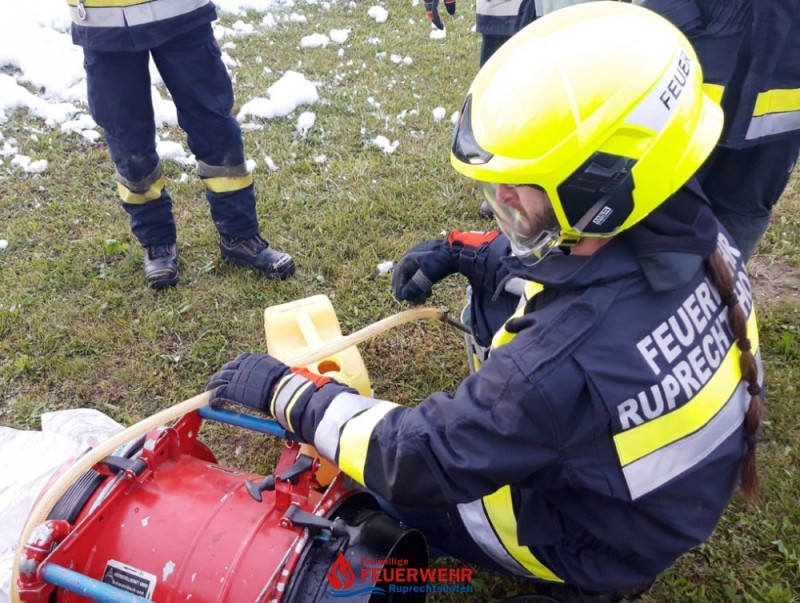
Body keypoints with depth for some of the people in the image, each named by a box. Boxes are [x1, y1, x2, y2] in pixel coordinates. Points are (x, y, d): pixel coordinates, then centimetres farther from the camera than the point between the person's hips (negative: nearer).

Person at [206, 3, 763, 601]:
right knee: (494, 297, 12)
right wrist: (460, 251, -4)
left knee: (394, 473, 4)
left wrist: (284, 390, -18)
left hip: (599, 541, -6)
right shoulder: (690, 234, -20)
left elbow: (416, 461, -28)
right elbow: (564, 258, 3)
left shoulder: (566, 363, -42)